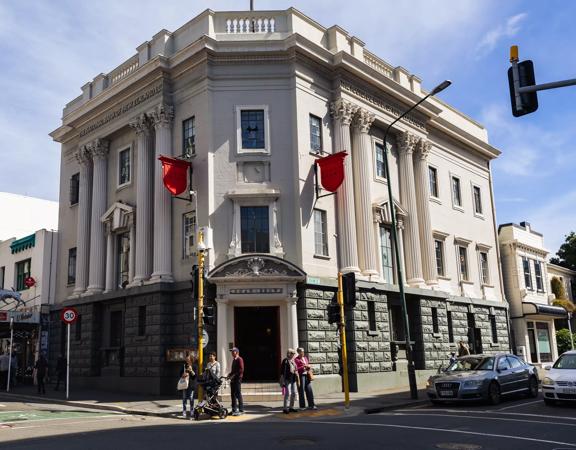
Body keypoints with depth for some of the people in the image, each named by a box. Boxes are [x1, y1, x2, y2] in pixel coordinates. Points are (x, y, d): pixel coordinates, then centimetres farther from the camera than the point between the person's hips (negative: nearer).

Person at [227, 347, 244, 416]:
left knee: (238, 395, -7)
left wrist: (234, 375, -19)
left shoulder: (239, 359, -8)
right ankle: (234, 410, 17)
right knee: (233, 394, 10)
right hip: (233, 379, 9)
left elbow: (241, 370, -17)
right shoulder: (234, 360, 19)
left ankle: (241, 410, -3)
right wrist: (230, 375, 9)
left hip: (237, 379, -9)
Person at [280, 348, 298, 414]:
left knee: (294, 393, 9)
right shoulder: (285, 361, -6)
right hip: (287, 379, -8)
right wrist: (282, 381, -13)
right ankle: (285, 408, -6)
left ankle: (291, 407, 20)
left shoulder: (293, 361, 15)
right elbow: (282, 371, -9)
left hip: (293, 379, 8)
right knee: (288, 393, -11)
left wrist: (297, 379, 17)